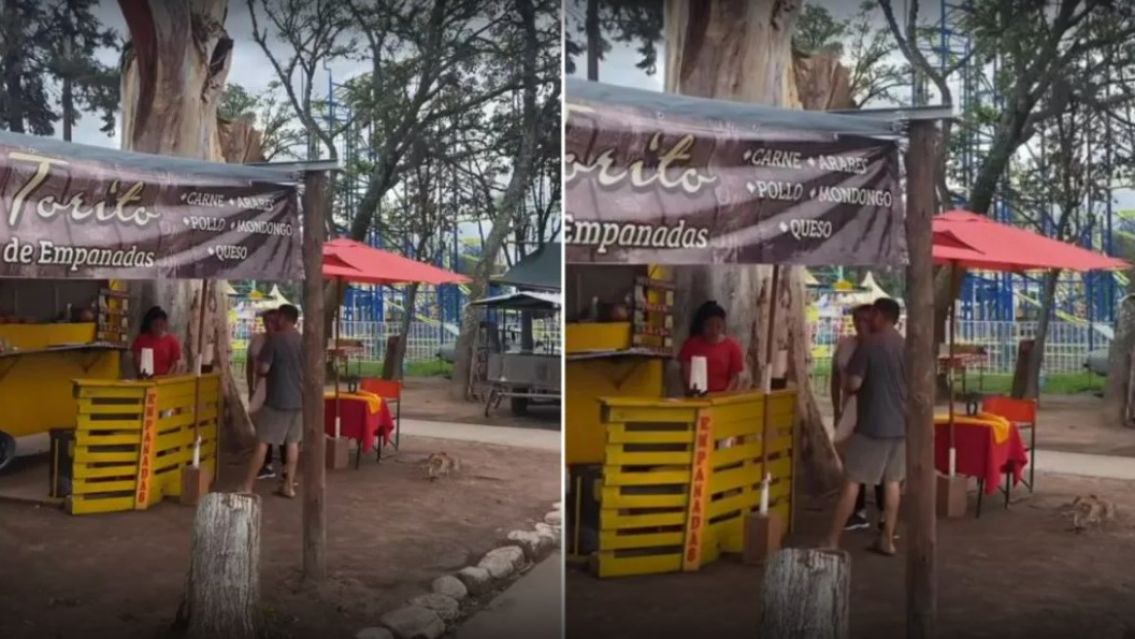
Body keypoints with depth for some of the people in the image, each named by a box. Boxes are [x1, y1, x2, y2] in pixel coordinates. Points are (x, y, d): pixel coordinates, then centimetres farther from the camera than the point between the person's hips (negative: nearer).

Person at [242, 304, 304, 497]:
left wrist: (258, 365, 6)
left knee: (263, 442, -3)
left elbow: (262, 369, -15)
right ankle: (289, 485, 12)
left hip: (277, 399, -6)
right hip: (298, 398, 6)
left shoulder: (275, 339, -12)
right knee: (292, 442, 10)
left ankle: (247, 487, -2)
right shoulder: (303, 341, 7)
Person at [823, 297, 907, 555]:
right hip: (900, 423, 6)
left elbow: (854, 383, -16)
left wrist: (846, 386, 5)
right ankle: (887, 539, 14)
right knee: (892, 481, 11)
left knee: (853, 481, -3)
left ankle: (832, 540, 0)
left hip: (872, 423, -6)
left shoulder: (870, 344, -12)